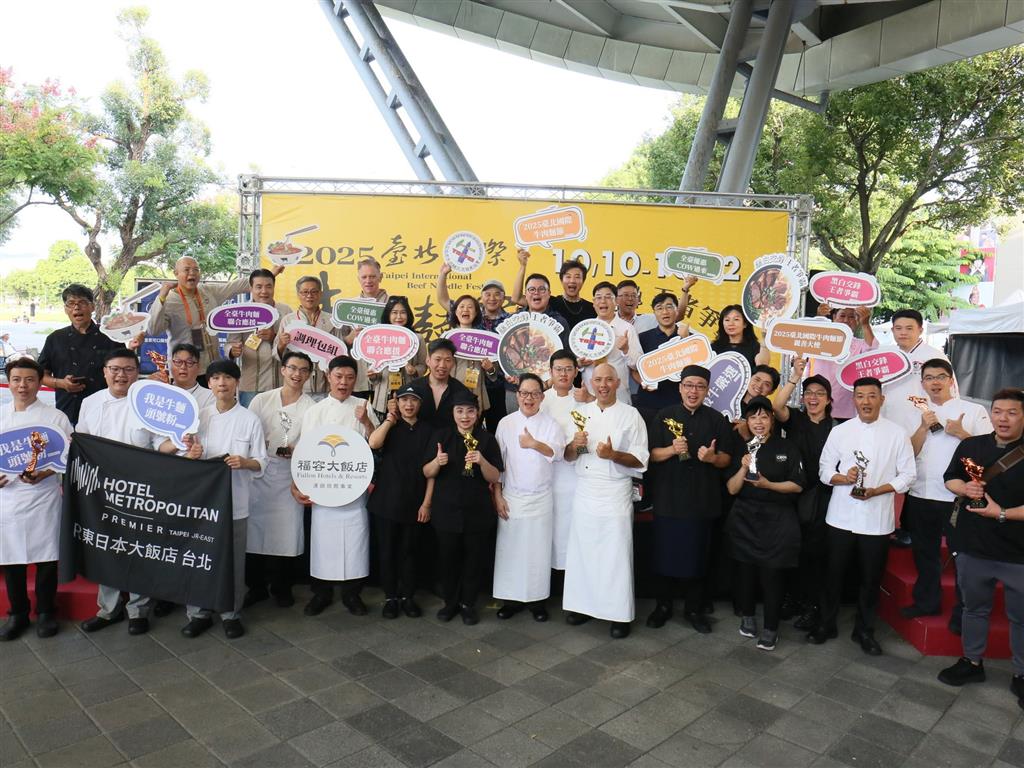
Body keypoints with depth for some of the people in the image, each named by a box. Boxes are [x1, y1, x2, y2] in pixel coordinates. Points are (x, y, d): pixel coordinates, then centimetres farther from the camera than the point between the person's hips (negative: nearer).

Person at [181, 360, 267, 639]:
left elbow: (261, 462, -2)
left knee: (233, 559, 5)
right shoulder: (201, 417, 7)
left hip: (235, 500, -2)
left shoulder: (250, 420, -2)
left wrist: (244, 463, -21)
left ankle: (231, 614, 20)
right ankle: (199, 613, 23)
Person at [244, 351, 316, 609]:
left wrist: (296, 451, -17)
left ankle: (282, 588, 19)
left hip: (289, 476, -1)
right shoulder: (261, 400, 5)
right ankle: (256, 586, 20)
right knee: (254, 528, 4)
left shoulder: (311, 407, 0)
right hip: (258, 472, 1)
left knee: (286, 531, 2)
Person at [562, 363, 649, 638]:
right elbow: (568, 456, 11)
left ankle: (619, 614, 11)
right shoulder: (582, 413, 9)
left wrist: (612, 454, -22)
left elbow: (640, 460, -6)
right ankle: (584, 604, 24)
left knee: (616, 554, -1)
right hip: (584, 492, 4)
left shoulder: (631, 415, -3)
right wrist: (574, 445, -11)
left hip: (616, 494, -4)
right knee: (583, 551, 9)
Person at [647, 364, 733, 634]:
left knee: (698, 557, 8)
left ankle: (694, 609, 24)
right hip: (668, 499, 0)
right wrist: (672, 449, -19)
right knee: (666, 554, 6)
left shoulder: (717, 420, 5)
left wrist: (713, 457, -17)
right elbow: (651, 454, 1)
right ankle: (663, 605, 23)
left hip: (703, 501, 0)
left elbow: (727, 459, 5)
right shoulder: (664, 416, 3)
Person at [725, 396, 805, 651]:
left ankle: (771, 628, 13)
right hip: (745, 518, 2)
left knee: (772, 572, -2)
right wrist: (743, 468, -16)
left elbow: (798, 485, -4)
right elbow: (732, 489, 1)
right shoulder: (741, 449, 4)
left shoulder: (787, 448, -1)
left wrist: (768, 484, -17)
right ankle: (747, 616, 28)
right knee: (746, 569, 7)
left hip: (777, 520, -2)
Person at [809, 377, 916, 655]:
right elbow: (824, 470, 4)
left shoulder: (897, 434, -2)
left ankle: (864, 630, 29)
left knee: (871, 578, 11)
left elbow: (907, 475, -2)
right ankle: (827, 624, 27)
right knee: (834, 574, 11)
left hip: (877, 520, -1)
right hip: (841, 517, 1)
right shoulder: (839, 431, 1)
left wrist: (876, 491, -15)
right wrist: (844, 478, -17)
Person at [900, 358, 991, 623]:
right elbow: (910, 452, 1)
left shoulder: (974, 411, -3)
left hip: (957, 497, -4)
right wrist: (924, 427, -11)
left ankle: (963, 611, 21)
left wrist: (961, 433, -17)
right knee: (924, 552, 16)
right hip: (920, 495, 4)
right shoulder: (918, 413, 9)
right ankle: (927, 601, 31)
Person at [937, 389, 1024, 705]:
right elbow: (950, 479, 12)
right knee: (974, 608, 18)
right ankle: (972, 662, 34)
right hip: (973, 547, 3)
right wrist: (964, 488, -9)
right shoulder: (970, 446, 2)